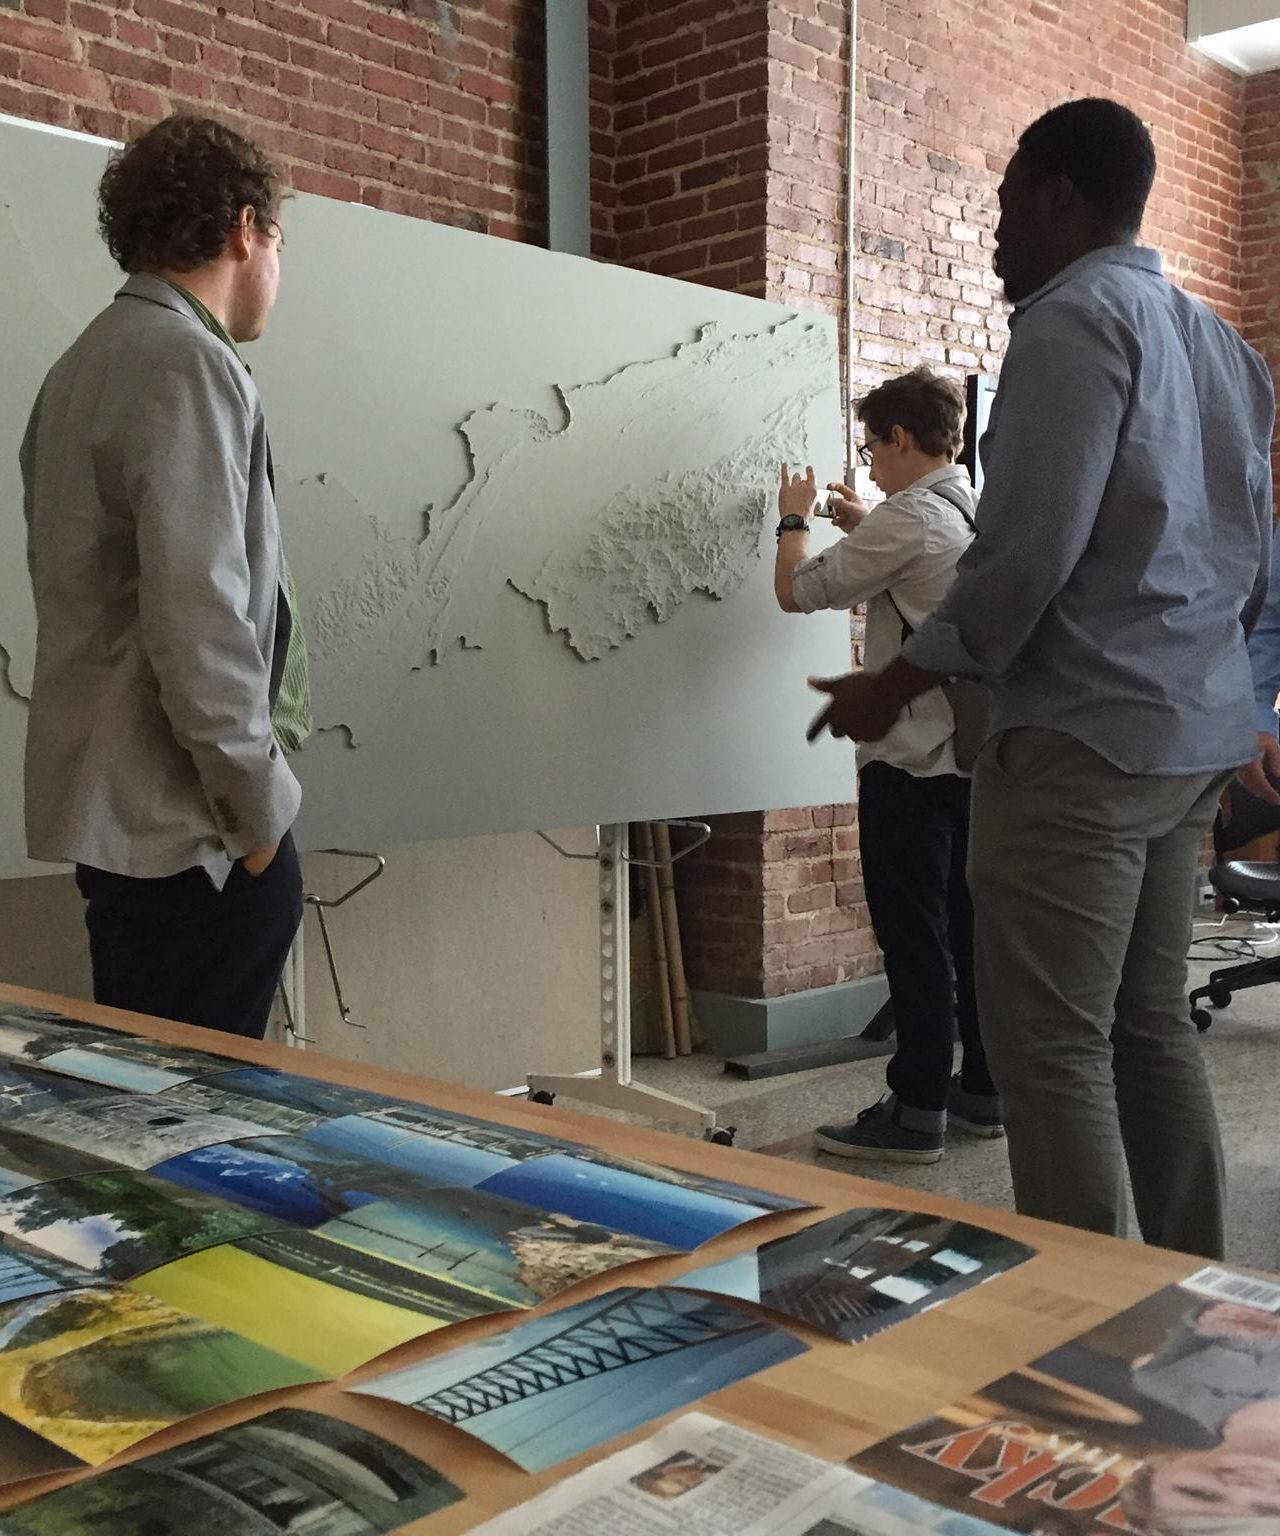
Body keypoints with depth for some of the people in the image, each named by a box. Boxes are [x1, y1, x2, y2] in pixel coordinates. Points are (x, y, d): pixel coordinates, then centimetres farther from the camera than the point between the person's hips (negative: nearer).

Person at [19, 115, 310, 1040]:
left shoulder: (89, 363, 16)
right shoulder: (187, 364, -14)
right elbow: (197, 615, -22)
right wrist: (258, 805, -11)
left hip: (115, 809, 10)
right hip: (188, 826, -10)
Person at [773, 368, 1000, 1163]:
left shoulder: (906, 516, -15)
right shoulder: (984, 515, 11)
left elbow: (798, 591, -11)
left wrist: (795, 519, 6)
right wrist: (865, 526, 25)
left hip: (911, 761, -8)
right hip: (976, 754, 8)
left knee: (915, 935, -3)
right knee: (971, 926, 13)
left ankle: (916, 1112, 4)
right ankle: (983, 1090, 21)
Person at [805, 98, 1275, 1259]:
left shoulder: (1073, 320, -9)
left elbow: (1029, 551, -18)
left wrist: (899, 685, -7)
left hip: (1082, 737, -9)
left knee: (1053, 1047, -5)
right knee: (1150, 1029, 13)